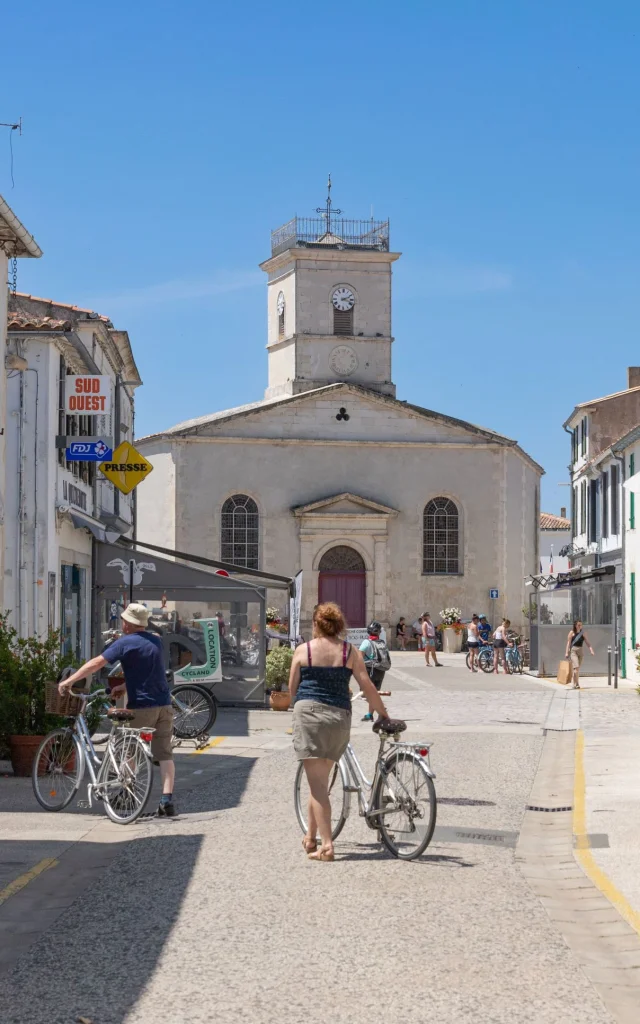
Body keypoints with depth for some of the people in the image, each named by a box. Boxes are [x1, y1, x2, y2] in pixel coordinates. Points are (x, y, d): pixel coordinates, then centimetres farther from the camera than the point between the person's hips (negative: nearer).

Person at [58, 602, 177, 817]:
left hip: (142, 706, -5)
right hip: (164, 705, 5)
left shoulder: (125, 643, -8)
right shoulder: (156, 641, 12)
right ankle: (167, 800, -6)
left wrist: (69, 681, -10)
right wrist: (124, 686, 22)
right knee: (164, 753, 3)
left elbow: (96, 663, -14)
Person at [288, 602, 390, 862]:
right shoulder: (350, 652, 6)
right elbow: (367, 687, 4)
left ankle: (326, 845, -10)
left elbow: (292, 687, 7)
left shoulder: (303, 651, 2)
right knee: (321, 779, 18)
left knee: (317, 782, -4)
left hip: (308, 713, -3)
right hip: (340, 717, 3)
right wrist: (384, 714, 14)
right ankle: (311, 837, 25)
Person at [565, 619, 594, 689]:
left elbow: (587, 642, 4)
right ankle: (577, 684, -16)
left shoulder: (583, 633, 7)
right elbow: (568, 643, -2)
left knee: (576, 668, 11)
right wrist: (567, 653, -7)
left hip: (581, 651, 4)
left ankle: (573, 684, 21)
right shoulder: (572, 633, -2)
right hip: (573, 650, -4)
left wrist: (591, 649, -10)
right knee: (576, 667, -17)